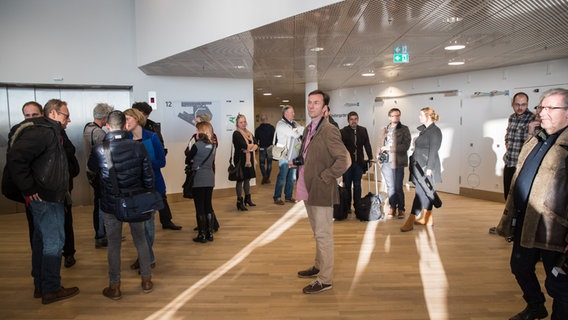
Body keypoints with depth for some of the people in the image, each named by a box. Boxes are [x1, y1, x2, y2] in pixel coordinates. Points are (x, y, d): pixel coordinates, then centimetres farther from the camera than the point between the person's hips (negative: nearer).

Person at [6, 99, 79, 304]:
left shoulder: (51, 132, 14)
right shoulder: (42, 131, -17)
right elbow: (15, 158, -26)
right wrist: (28, 189, -22)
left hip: (46, 197, 11)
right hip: (46, 198, -11)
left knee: (42, 240, 17)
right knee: (54, 242, -2)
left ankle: (40, 286, 29)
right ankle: (51, 290, 10)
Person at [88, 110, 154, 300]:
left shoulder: (99, 150, -13)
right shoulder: (138, 147, -11)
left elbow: (91, 168, 10)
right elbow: (148, 177, -5)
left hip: (111, 204, -1)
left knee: (114, 245, 11)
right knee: (141, 240, 16)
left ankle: (114, 287, 22)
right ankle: (146, 280, 26)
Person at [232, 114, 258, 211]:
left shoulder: (249, 133, 14)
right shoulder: (236, 134, -8)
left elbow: (256, 145, 5)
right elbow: (244, 145, -21)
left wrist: (249, 148, -15)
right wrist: (252, 145, -4)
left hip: (249, 159, 7)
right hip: (240, 159, -7)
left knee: (247, 179, 14)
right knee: (240, 180, -3)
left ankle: (247, 199, 27)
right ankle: (239, 202, 2)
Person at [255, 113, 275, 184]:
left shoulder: (258, 129, -5)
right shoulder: (272, 128, -7)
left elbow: (256, 139, 2)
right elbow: (274, 138, -5)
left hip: (262, 148, 0)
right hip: (270, 148, 0)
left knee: (262, 163, 10)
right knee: (269, 163, 11)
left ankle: (264, 176, -10)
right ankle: (267, 178, 12)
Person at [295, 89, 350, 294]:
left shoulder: (329, 130, -16)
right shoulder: (308, 129, 12)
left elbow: (344, 160, -22)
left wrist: (325, 178, -18)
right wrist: (296, 161, 7)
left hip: (321, 191, -9)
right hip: (308, 189, 9)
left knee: (323, 235, 1)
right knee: (318, 233, 22)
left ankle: (325, 279, 13)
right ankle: (319, 267, 38)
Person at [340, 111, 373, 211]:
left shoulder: (363, 130, 5)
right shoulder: (343, 131, -8)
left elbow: (367, 145, 9)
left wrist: (370, 158, 5)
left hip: (359, 162, 3)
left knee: (357, 185, 11)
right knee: (347, 185, 8)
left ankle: (357, 206, 20)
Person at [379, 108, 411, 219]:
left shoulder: (404, 129, 0)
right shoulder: (385, 129, 14)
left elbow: (406, 146, -10)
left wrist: (389, 148, -13)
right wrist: (380, 153, 5)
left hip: (398, 162, -4)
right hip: (386, 162, 4)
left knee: (398, 187, 0)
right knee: (390, 186, 9)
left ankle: (401, 209, 14)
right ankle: (392, 207, 19)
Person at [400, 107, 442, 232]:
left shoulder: (435, 131, -11)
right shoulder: (424, 130, 15)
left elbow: (433, 151, -16)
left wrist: (429, 168, -20)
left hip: (426, 167, -9)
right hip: (419, 166, 9)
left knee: (420, 193, -9)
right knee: (425, 192, 13)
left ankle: (410, 222, -10)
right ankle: (427, 218, 21)